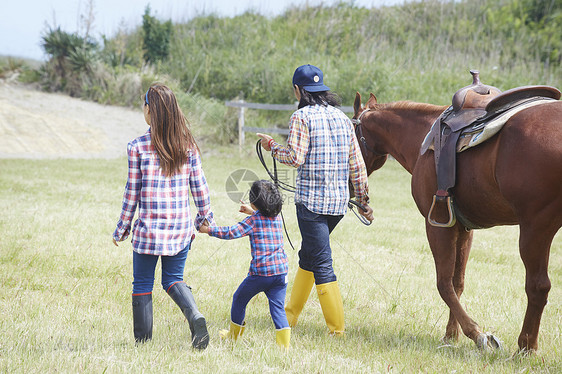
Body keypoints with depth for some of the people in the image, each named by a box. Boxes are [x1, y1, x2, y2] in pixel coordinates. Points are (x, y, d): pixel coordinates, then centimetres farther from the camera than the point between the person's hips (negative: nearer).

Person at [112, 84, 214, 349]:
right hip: (181, 228, 3)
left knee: (142, 284, 10)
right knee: (173, 279, 16)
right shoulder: (188, 145, 1)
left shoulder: (138, 147, -8)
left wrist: (122, 228, 5)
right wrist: (206, 218, 19)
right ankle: (194, 315, -12)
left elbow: (132, 192, -5)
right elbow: (199, 187, 5)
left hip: (149, 228, -3)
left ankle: (143, 341, 12)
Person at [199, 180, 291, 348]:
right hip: (281, 271, 5)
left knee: (239, 299, 17)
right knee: (277, 307, 3)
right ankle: (284, 344, -10)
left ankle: (234, 335, 33)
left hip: (260, 272, -5)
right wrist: (252, 212, 45)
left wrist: (208, 230, 2)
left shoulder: (253, 221, -7)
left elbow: (231, 232, -9)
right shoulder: (278, 218, 10)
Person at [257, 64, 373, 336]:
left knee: (321, 263, -5)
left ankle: (337, 327, -8)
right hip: (339, 201, 7)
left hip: (311, 200, -7)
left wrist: (272, 146, 0)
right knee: (308, 254, 21)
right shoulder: (342, 118, 10)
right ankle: (290, 315, 32)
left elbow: (295, 158, -18)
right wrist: (364, 200, 18)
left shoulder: (301, 117, -9)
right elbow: (357, 164, 11)